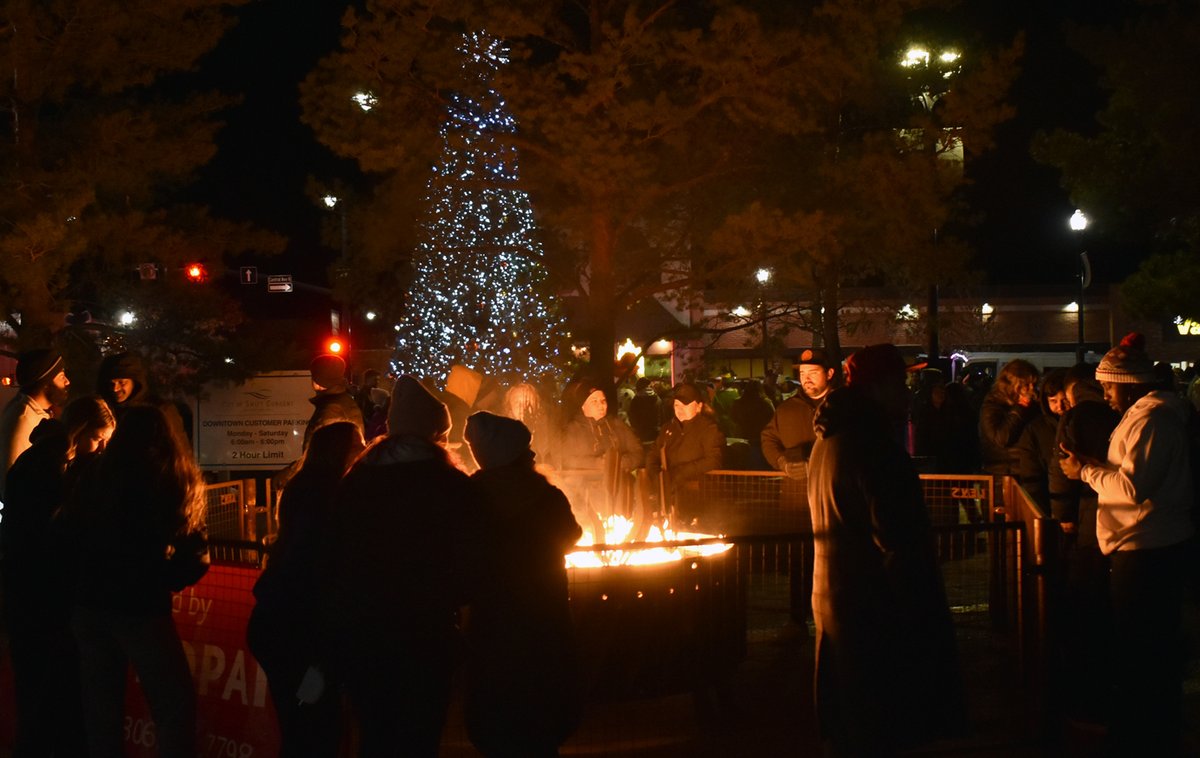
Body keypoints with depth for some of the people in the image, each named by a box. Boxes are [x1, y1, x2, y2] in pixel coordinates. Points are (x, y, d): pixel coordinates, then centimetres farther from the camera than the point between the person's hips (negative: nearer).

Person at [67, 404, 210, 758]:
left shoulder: (92, 478, 5)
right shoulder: (176, 480, -4)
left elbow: (72, 537, 10)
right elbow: (194, 554, -5)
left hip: (90, 604, 4)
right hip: (141, 606, -4)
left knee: (101, 709, 12)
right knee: (175, 705, 4)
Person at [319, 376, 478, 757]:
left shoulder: (355, 481, 1)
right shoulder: (453, 486, -9)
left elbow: (331, 558, 3)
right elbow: (467, 565, -3)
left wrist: (334, 622, 12)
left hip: (359, 631, 4)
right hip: (424, 632, -4)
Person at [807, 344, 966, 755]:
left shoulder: (828, 440, 11)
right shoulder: (873, 445, -20)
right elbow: (897, 540, -22)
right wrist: (919, 609, -18)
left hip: (832, 594, 10)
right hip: (873, 604, -10)